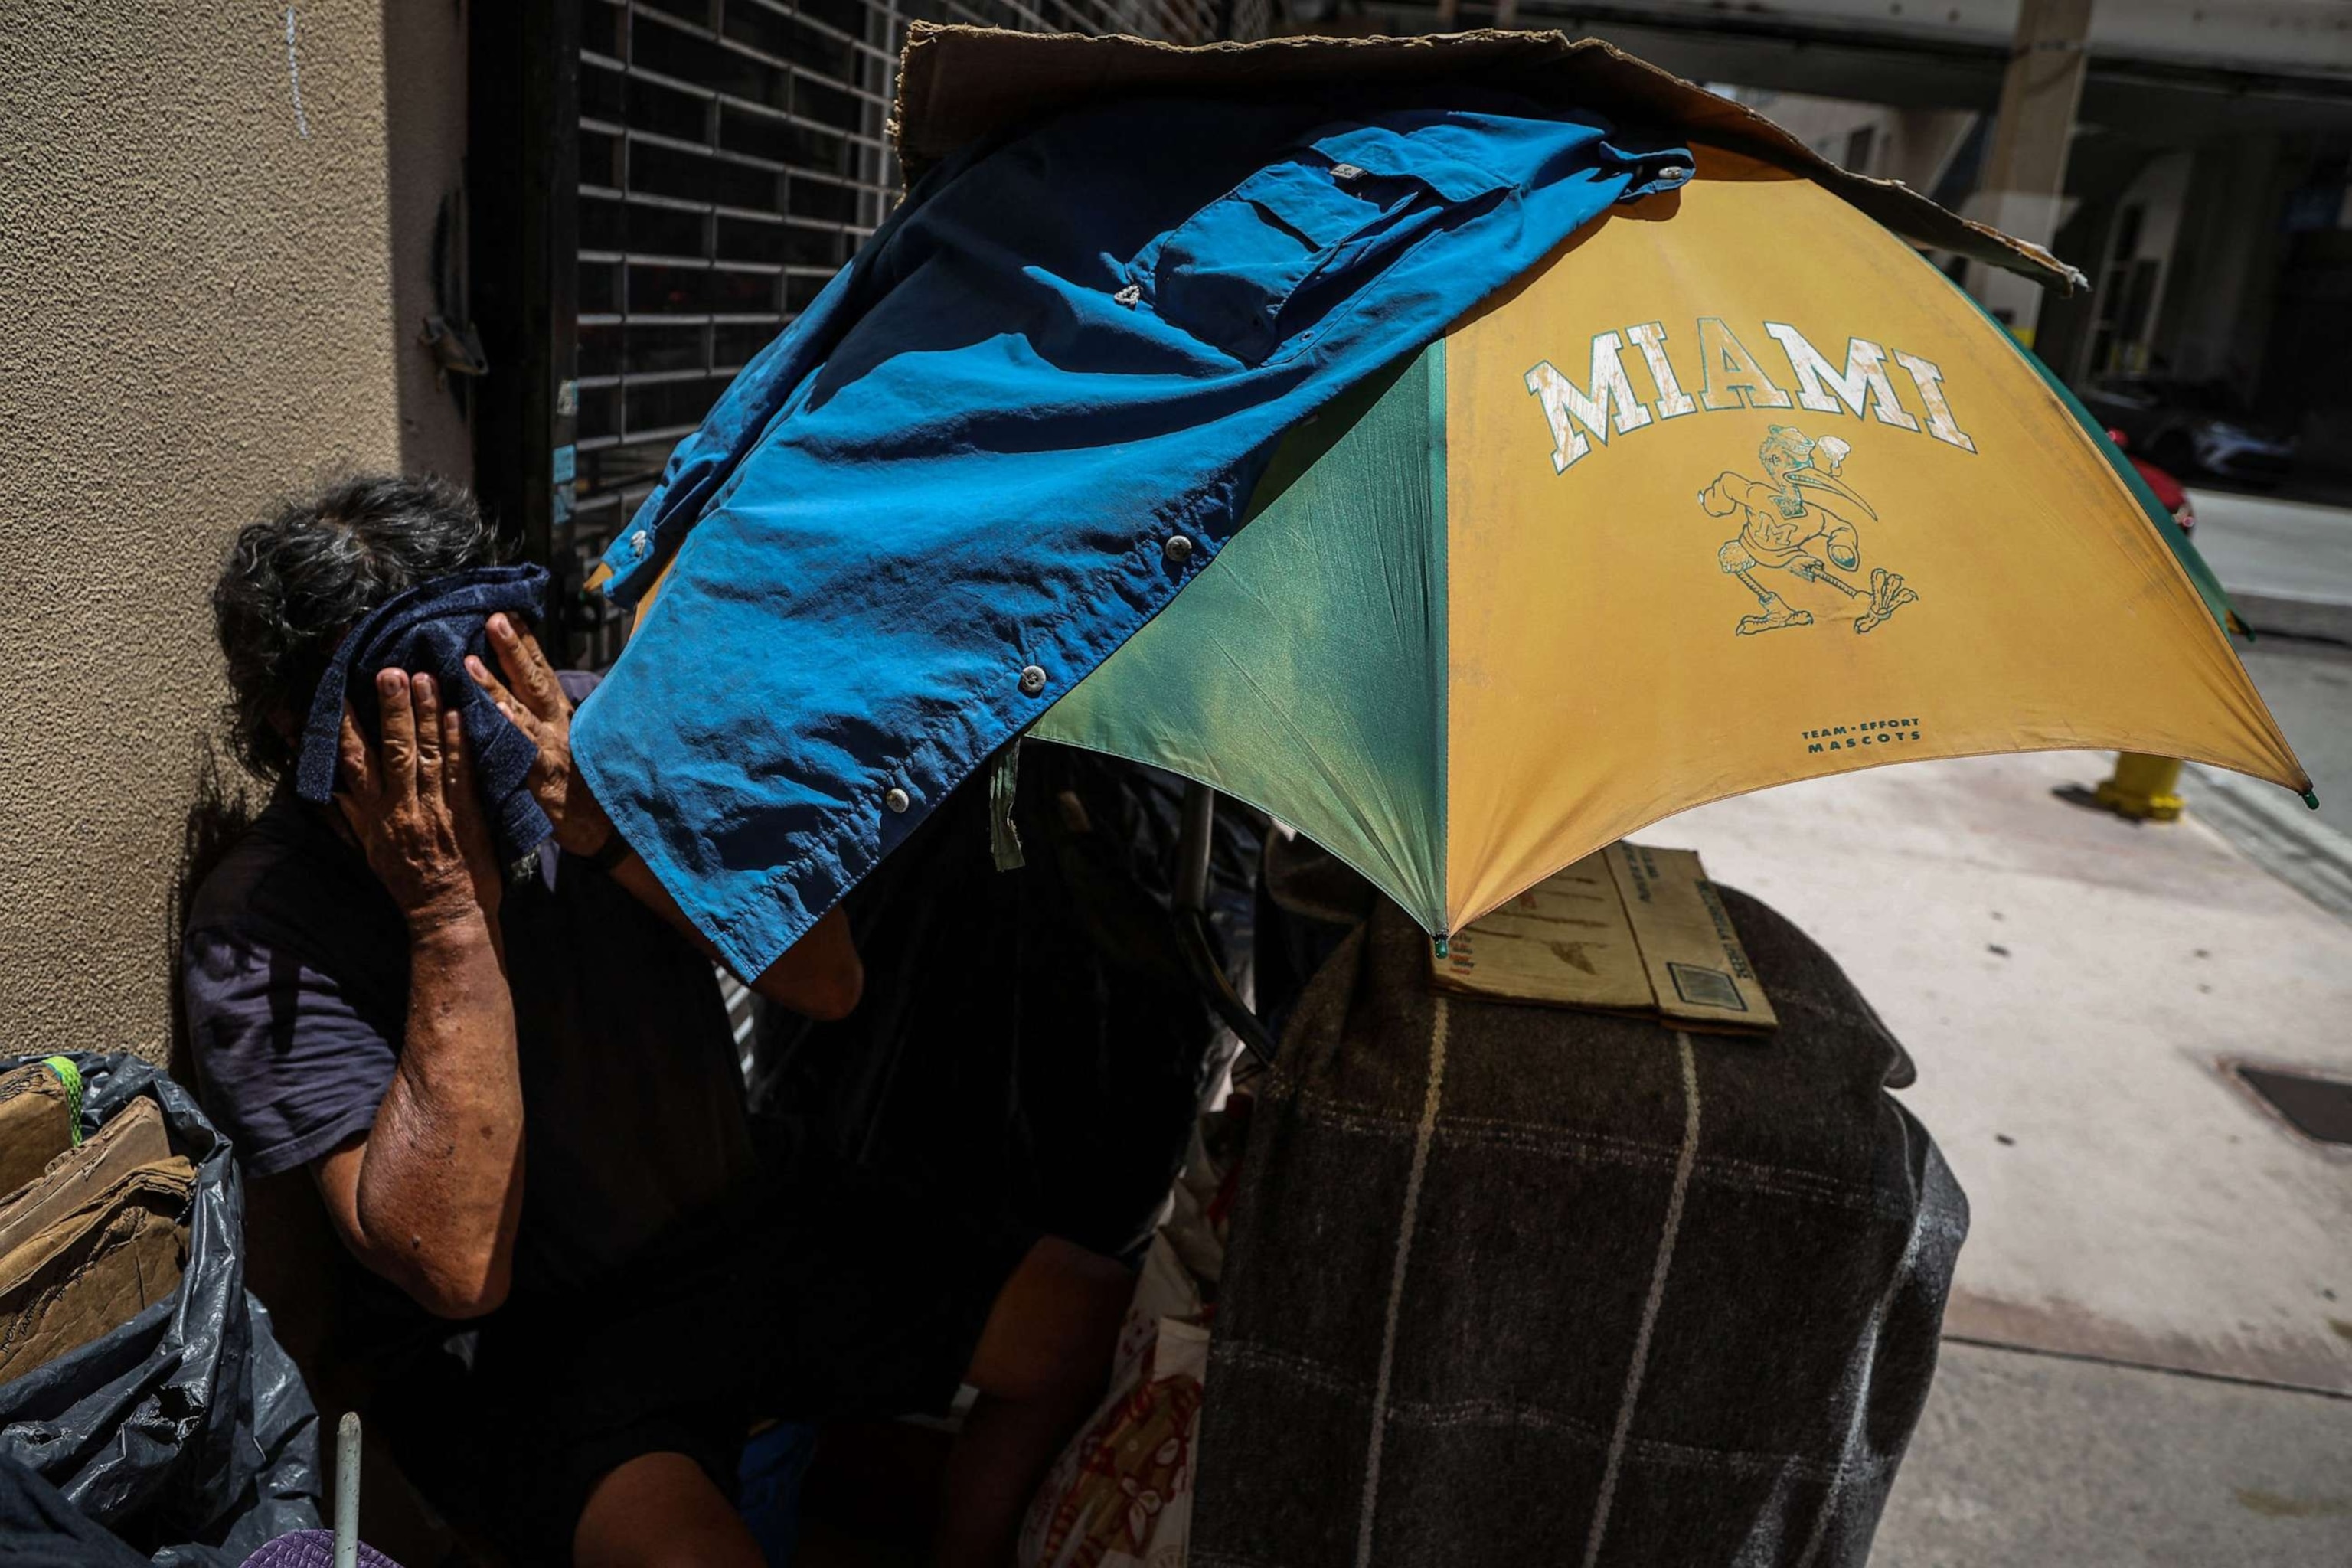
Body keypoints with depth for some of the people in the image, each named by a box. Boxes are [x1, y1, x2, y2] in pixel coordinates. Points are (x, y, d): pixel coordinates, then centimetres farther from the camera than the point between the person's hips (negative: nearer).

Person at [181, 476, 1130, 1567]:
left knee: (1100, 1320, -1)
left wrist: (606, 829, -28)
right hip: (518, 1336, -4)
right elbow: (457, 1266, -26)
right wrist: (451, 914, -30)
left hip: (747, 1211, 5)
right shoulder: (260, 933, -17)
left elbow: (826, 979, -14)